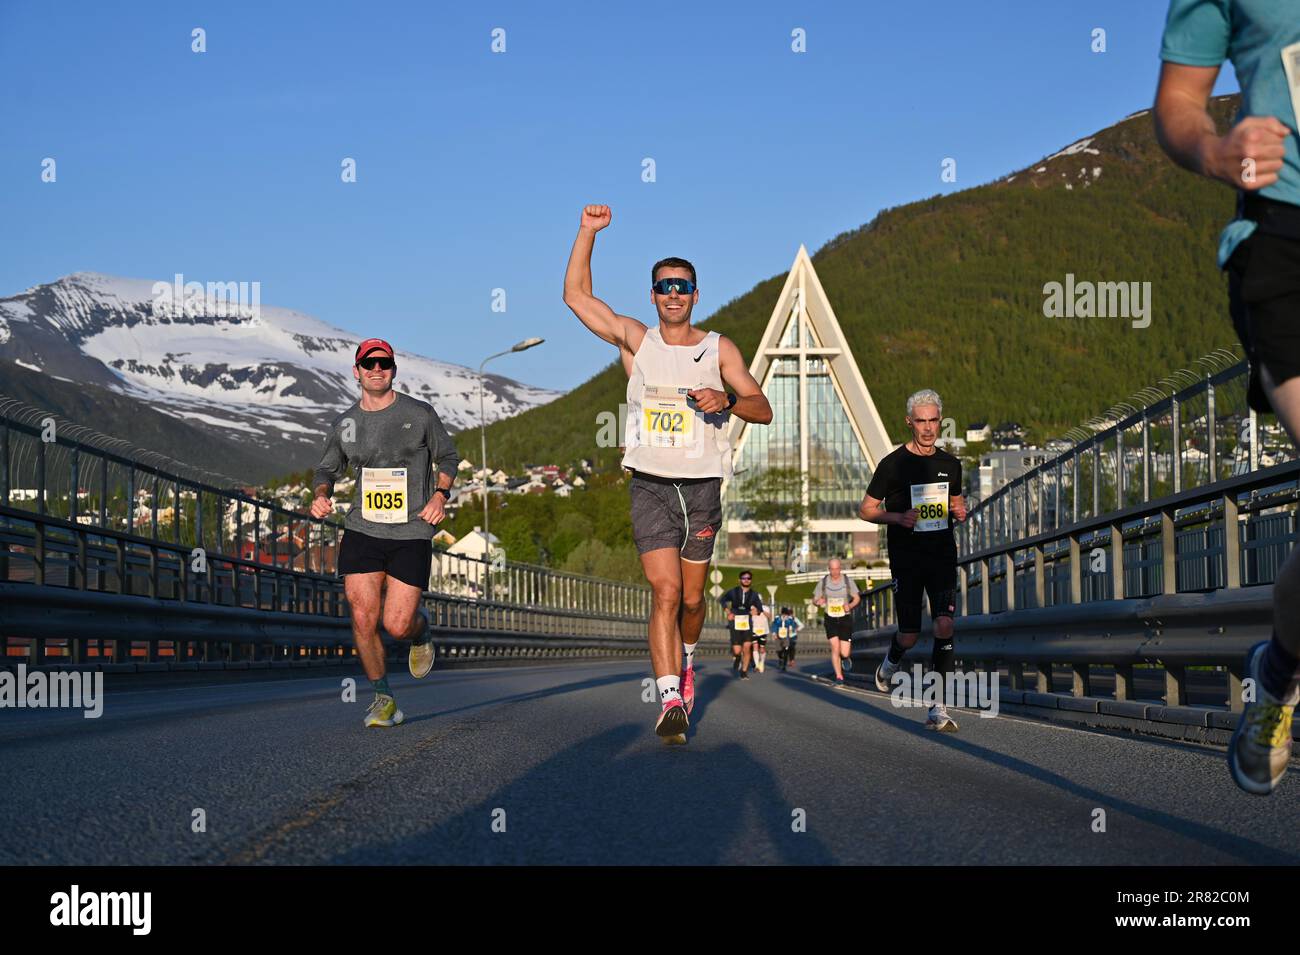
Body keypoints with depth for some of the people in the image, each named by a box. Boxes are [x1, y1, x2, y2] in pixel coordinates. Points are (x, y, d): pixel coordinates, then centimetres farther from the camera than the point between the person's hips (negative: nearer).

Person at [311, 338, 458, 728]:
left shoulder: (420, 414, 0)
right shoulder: (344, 425, 7)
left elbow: (447, 456, 13)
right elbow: (327, 469, 22)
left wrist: (440, 494, -6)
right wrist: (321, 495, 0)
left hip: (412, 533, -2)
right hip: (362, 531, 2)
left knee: (397, 625, -9)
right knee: (363, 619, -8)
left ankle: (421, 630, 30)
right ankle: (382, 697, 12)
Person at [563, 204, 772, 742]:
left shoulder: (720, 349, 6)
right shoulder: (635, 341, 6)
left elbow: (763, 411, 1)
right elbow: (575, 294, 3)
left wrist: (727, 399, -19)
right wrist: (588, 232, -5)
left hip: (702, 487, 1)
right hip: (651, 487, -1)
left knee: (692, 597, 10)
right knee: (665, 592, -15)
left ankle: (686, 659, 41)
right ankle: (671, 700, -20)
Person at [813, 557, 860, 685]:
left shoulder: (848, 581, -5)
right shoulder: (823, 582, -3)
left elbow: (857, 598, 4)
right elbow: (814, 599, 5)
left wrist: (850, 606, -17)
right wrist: (819, 601, -19)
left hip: (845, 618, 0)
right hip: (830, 619, 0)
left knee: (844, 653, -4)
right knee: (835, 648, -14)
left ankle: (847, 656, 34)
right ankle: (839, 678, -3)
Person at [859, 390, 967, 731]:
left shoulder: (950, 464, 8)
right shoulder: (893, 464, -4)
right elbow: (866, 510, 0)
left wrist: (960, 511, 0)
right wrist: (898, 517, -17)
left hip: (943, 557, 2)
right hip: (906, 559, -2)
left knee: (944, 625, -14)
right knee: (910, 635, 1)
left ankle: (939, 709, -12)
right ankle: (890, 662, 39)